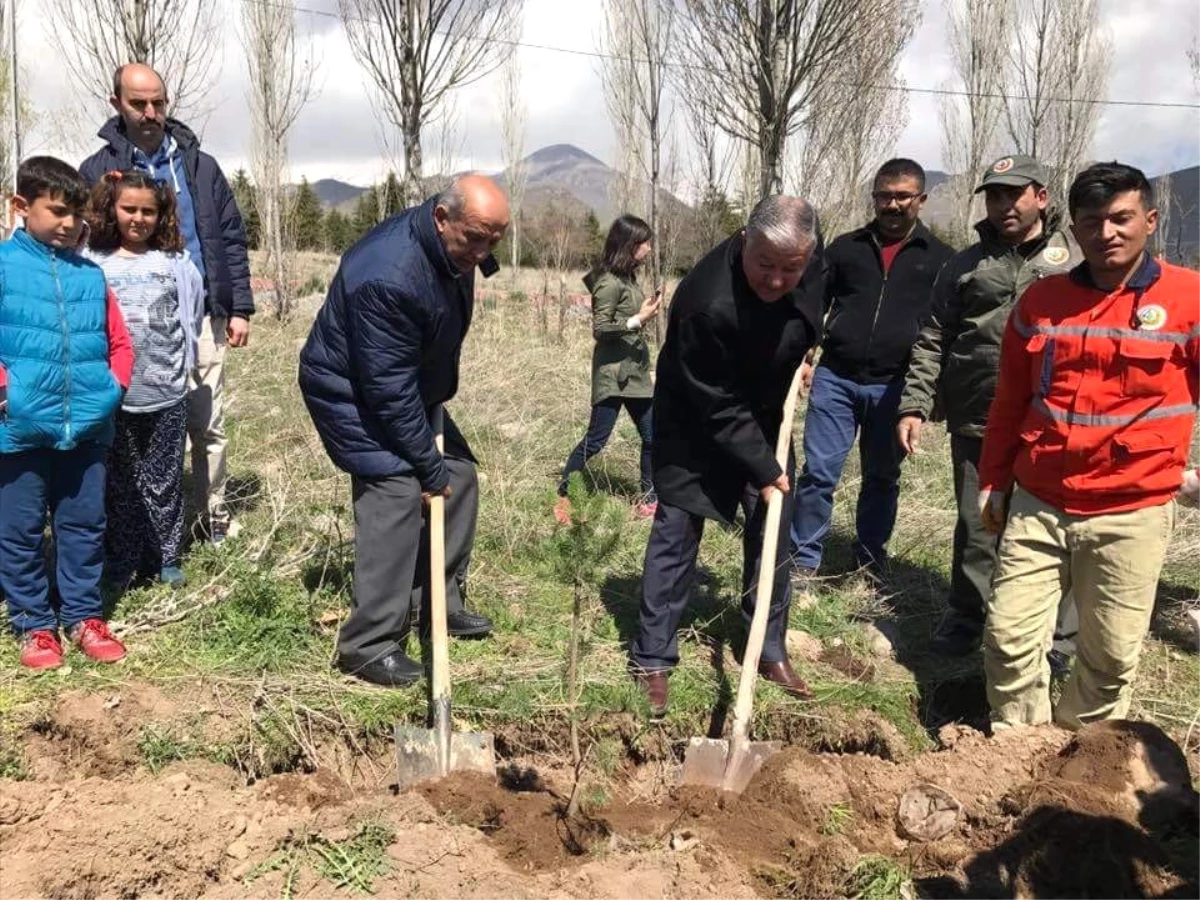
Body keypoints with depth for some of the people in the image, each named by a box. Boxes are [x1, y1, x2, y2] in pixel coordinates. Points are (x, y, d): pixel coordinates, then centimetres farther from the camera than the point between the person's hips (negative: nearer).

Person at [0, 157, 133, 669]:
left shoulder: (91, 275, 7)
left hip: (87, 427, 3)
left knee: (85, 525, 13)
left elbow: (119, 342, 12)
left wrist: (113, 387, -1)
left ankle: (83, 617, 26)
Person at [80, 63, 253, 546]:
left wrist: (240, 308, 2)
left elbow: (231, 239, 9)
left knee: (208, 426, 5)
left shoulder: (200, 166, 9)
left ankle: (215, 519, 18)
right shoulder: (98, 170, 4)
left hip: (201, 316, 1)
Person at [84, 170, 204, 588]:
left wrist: (182, 362, 8)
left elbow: (192, 314, 11)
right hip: (113, 393, -1)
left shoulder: (176, 265, 3)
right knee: (120, 483, 9)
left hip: (167, 393, 1)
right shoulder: (93, 264, -1)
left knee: (164, 480, 10)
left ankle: (166, 558, 22)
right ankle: (121, 564, 19)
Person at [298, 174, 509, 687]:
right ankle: (368, 646, -9)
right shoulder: (387, 277, -36)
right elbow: (390, 391, -30)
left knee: (459, 477, 8)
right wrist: (428, 466, -23)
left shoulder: (456, 249, -7)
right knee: (396, 496, -18)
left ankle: (440, 601, 22)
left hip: (414, 387, 9)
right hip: (352, 393, -9)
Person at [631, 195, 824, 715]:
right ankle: (652, 658, 9)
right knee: (676, 533, -4)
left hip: (763, 413, 6)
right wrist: (764, 469, -23)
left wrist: (801, 354, 3)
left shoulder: (811, 259, -17)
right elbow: (717, 408, -28)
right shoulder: (707, 305, -37)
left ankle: (770, 649, 23)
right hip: (696, 424, -6)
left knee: (772, 529, 8)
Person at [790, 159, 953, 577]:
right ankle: (803, 562, 10)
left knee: (882, 480, 12)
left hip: (894, 387, 0)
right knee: (818, 472, -2)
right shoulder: (846, 247, 8)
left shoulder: (940, 258, 5)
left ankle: (870, 565, 26)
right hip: (835, 378, 0)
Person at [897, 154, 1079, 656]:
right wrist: (914, 405, 0)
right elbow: (931, 341, 9)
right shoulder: (965, 265, 10)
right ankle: (966, 617, 27)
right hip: (977, 423, 2)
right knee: (976, 528, 11)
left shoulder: (1076, 261, 5)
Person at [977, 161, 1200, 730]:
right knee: (1009, 637, 3)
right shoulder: (1041, 300, 6)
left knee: (1111, 655, 7)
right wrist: (992, 482, 15)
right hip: (1038, 506, 3)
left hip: (1131, 514, -2)